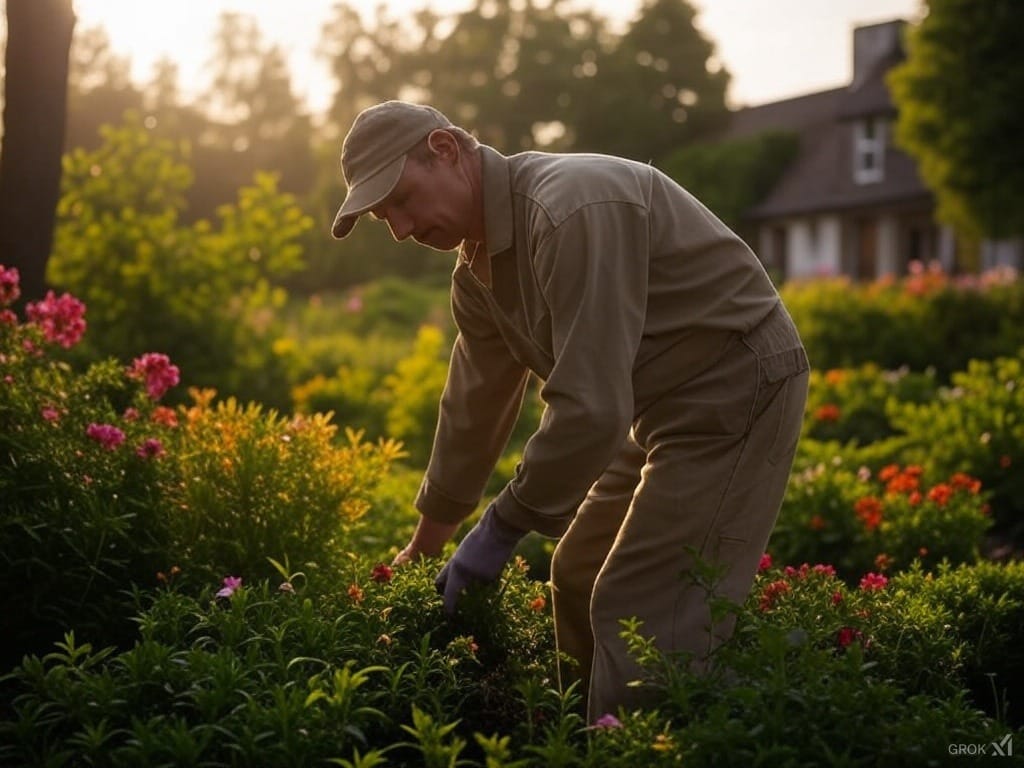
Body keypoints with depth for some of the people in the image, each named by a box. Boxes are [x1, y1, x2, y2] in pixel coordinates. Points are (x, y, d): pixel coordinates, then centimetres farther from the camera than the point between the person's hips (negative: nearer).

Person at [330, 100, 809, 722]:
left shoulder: (572, 209, -27)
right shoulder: (477, 267, 5)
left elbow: (590, 408, -30)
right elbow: (475, 409, 15)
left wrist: (501, 530, -19)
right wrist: (422, 548, 21)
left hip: (737, 387, -10)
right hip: (664, 406, 10)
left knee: (646, 616, -13)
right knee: (578, 578, 14)